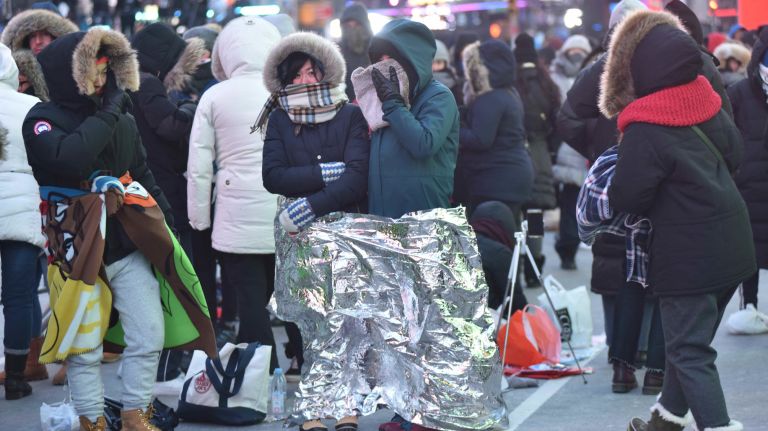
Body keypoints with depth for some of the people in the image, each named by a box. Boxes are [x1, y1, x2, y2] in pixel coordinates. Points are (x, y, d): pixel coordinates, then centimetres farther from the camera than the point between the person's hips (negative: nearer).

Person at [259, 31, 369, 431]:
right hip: (301, 235, 1)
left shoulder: (350, 116, 3)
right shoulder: (279, 121, 8)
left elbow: (358, 177, -9)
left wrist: (310, 206, -15)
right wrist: (326, 173, -13)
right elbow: (273, 176, -6)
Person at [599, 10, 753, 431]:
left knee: (690, 350, -1)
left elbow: (626, 197, -17)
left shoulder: (644, 129, -22)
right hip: (731, 248, 8)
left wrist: (611, 194, 5)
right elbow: (733, 154, 14)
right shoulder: (708, 102, -1)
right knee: (692, 337, 21)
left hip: (687, 254, -8)